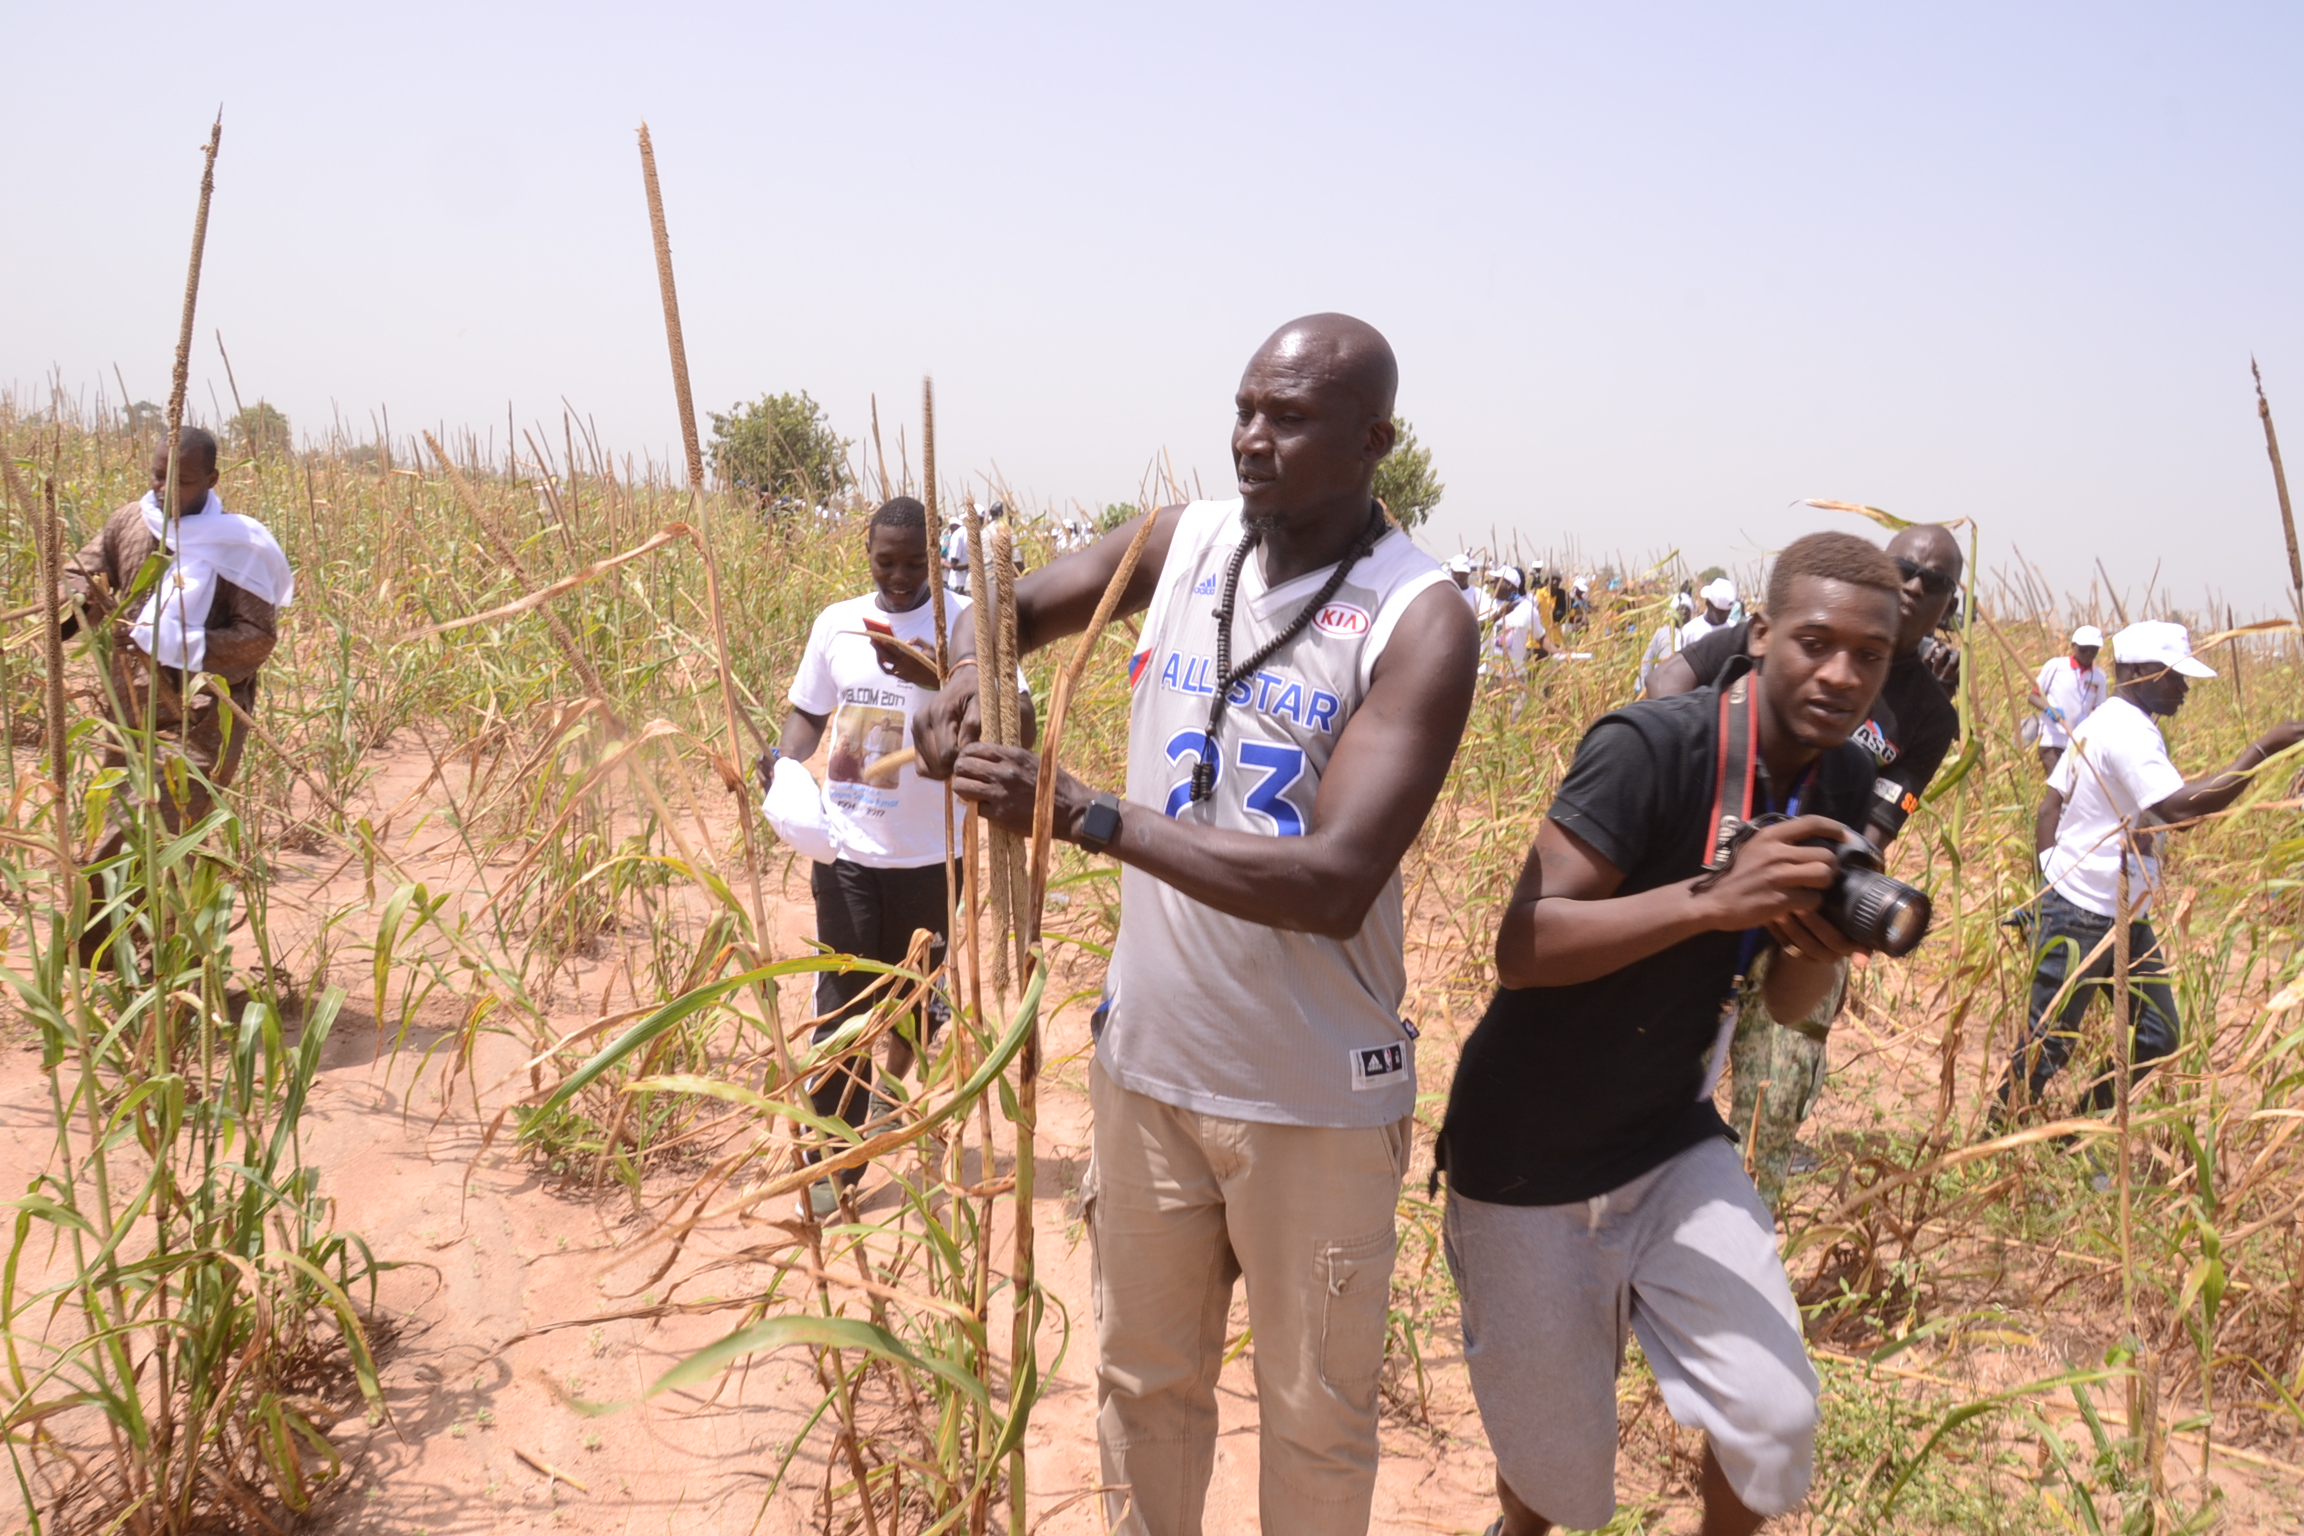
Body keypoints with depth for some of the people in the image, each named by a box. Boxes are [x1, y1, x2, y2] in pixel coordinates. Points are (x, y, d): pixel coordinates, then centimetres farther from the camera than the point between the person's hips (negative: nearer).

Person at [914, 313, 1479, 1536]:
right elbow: (1014, 607, 13)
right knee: (1144, 1378, 21)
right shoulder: (1184, 540, -1)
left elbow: (1336, 884, -26)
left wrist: (1085, 815, -29)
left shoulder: (1419, 619, -17)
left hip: (1315, 1097, -4)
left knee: (1314, 1409, 14)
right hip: (1147, 1059, 5)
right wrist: (960, 689, -11)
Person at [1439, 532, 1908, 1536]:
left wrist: (1821, 947, -18)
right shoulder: (1651, 746, -23)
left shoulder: (1845, 787, -1)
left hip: (1673, 1142, 5)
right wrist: (1714, 898, -38)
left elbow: (1788, 1004, 6)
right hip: (1529, 1160, -5)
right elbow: (1521, 948, -28)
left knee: (1775, 1423, -6)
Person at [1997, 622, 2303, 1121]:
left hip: (2123, 918, 10)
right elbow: (2181, 808, -31)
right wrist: (2263, 749, -28)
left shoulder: (2102, 724, 13)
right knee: (2045, 1045, -1)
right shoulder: (2129, 731, -19)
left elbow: (2049, 809, 15)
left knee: (2157, 1039, 13)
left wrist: (2051, 884, 14)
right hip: (2083, 920, -10)